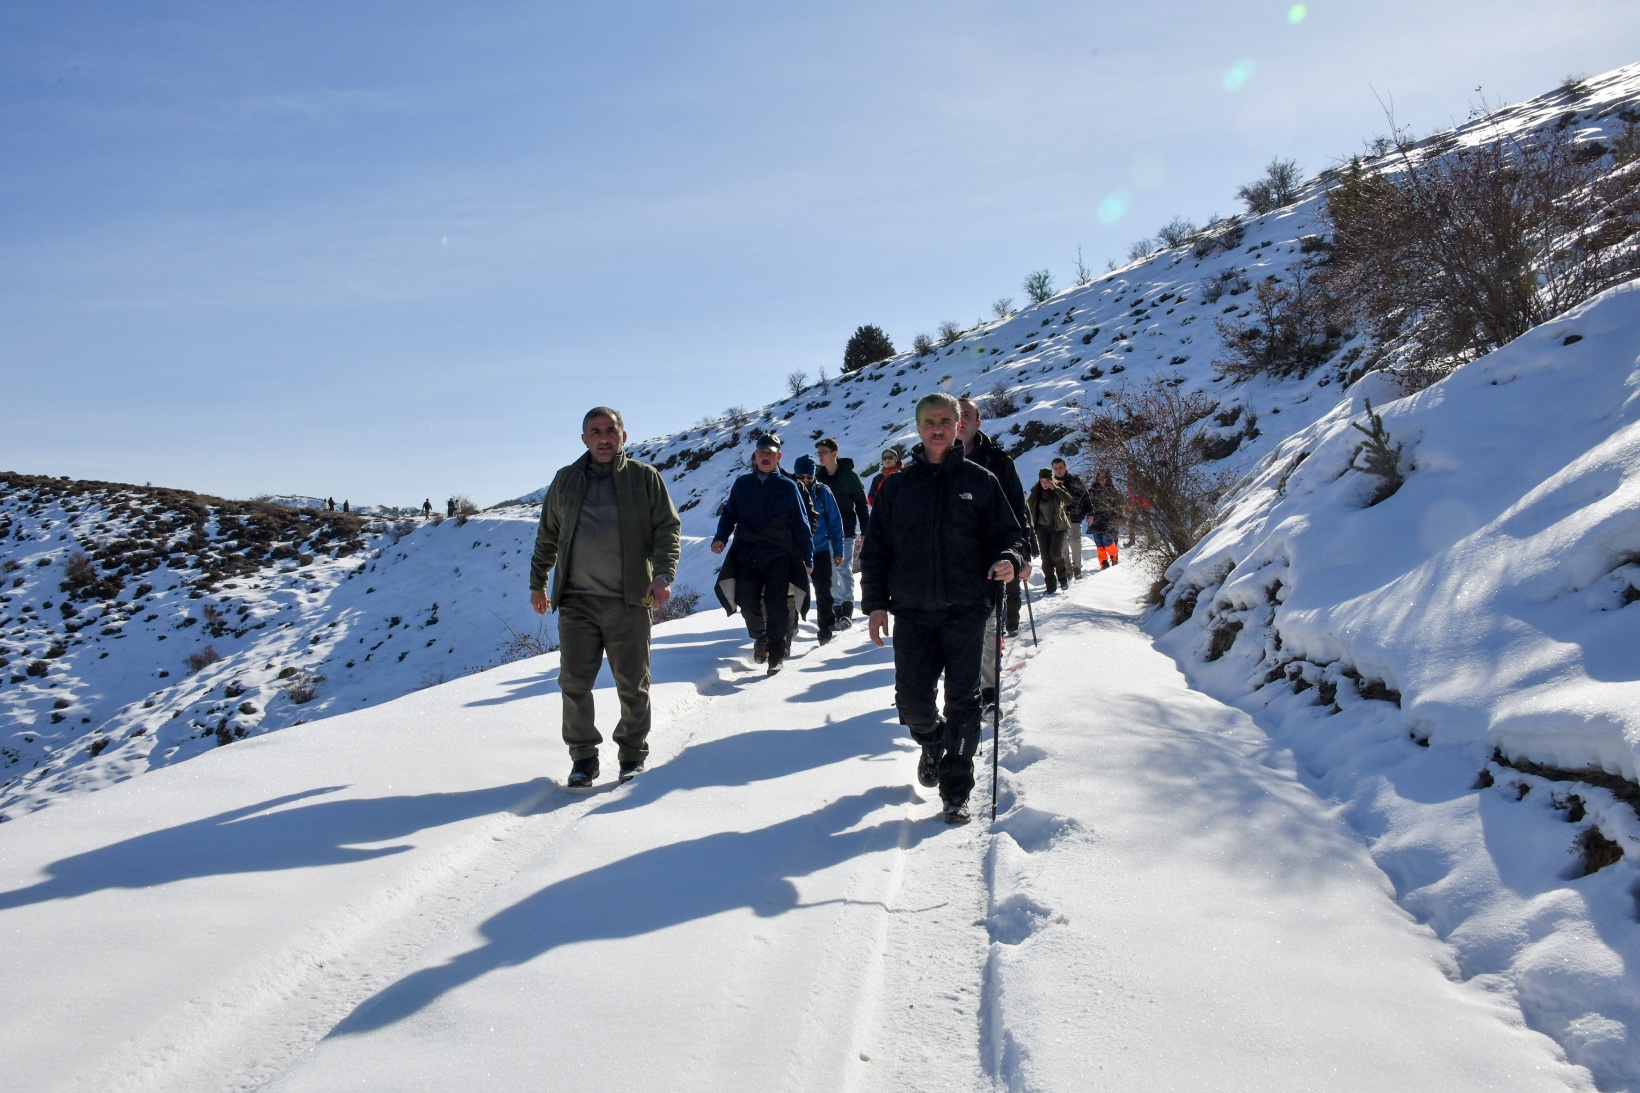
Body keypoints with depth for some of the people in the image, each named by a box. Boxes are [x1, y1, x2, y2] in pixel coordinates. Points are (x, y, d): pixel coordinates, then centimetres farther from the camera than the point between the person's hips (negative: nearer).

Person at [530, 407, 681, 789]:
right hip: (576, 600, 2)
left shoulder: (644, 477, 4)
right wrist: (538, 582, 17)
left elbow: (667, 528, 1)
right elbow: (547, 536, 19)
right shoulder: (566, 480, 11)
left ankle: (633, 754, 21)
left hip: (628, 600, -2)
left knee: (633, 685, 6)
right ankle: (583, 757, 13)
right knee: (574, 684, 1)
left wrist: (662, 574, -12)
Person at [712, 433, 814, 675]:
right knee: (748, 603, -2)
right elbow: (729, 514, 15)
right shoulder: (742, 484, 9)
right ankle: (760, 637, 27)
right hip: (746, 555, 2)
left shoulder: (788, 487, 4)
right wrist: (721, 537, -3)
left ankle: (777, 653, 5)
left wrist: (808, 558, 4)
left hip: (779, 557, -2)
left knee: (776, 606, -8)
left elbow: (801, 525, 6)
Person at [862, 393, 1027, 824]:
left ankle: (956, 789, 9)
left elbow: (1008, 533, 7)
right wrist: (875, 602, 3)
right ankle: (931, 741, 32)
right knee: (912, 701, -2)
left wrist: (1008, 559, -15)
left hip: (966, 610, -1)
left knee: (962, 701, -2)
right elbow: (875, 548, 10)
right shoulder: (898, 486, 8)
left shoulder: (979, 481, 5)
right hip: (913, 612, 1)